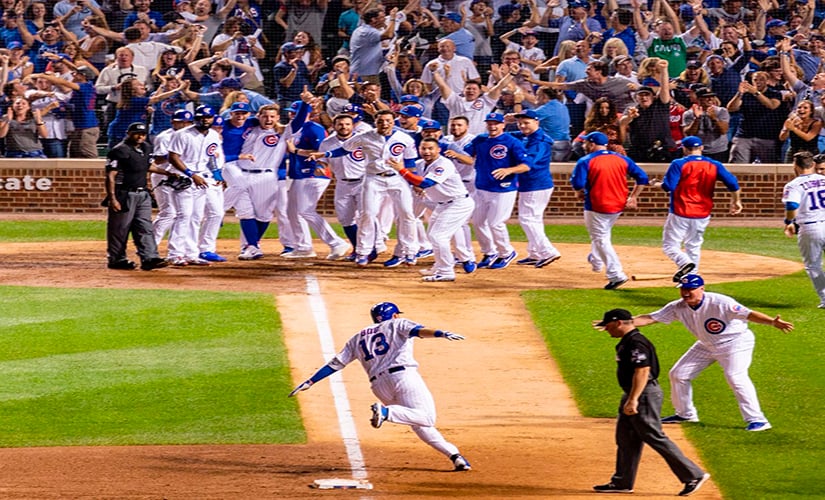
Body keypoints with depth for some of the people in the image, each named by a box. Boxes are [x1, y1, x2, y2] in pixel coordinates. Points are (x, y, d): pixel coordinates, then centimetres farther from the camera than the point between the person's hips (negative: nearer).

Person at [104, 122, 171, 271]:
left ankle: (149, 258, -5)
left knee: (145, 227, 0)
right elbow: (110, 176, -15)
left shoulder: (146, 148, 12)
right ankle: (117, 259, 8)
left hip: (142, 194, 7)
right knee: (120, 229, -1)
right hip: (124, 195, -7)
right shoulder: (120, 151, -13)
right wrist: (112, 198, -22)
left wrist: (167, 173, 21)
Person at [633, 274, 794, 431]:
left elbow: (748, 314, -38)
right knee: (678, 374, 9)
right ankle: (685, 414, 29)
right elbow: (650, 318, -11)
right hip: (706, 346, 7)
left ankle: (757, 420, -20)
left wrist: (772, 322, -53)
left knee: (736, 377, -26)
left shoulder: (720, 303, -30)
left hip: (735, 342, -7)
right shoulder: (678, 308, -13)